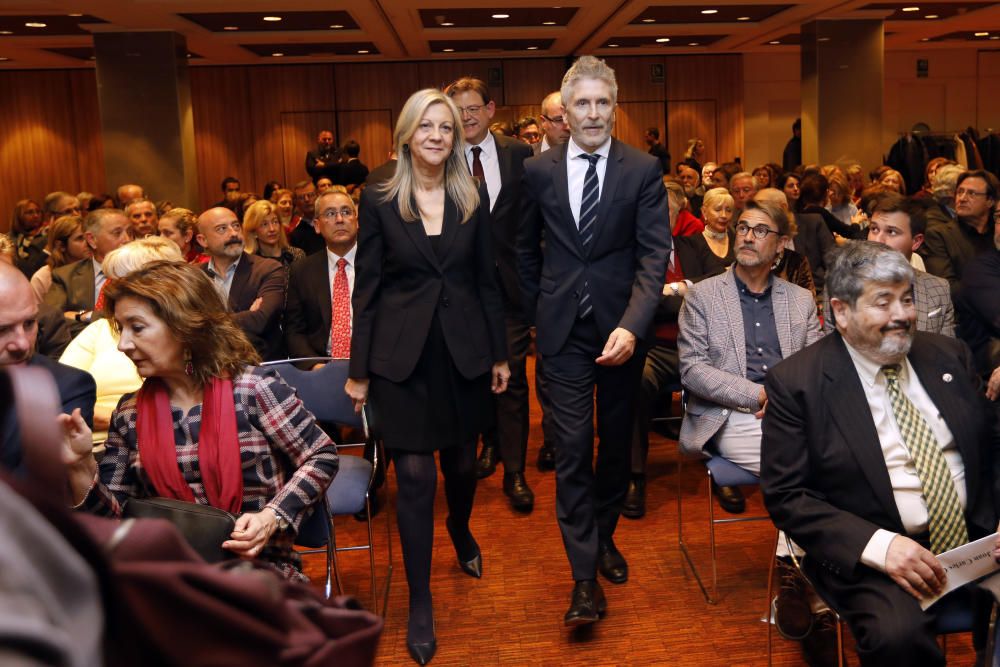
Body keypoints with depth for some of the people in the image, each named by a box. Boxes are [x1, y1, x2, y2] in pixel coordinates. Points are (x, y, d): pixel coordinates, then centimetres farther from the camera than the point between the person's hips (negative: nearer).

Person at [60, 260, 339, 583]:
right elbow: (113, 518, 9)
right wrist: (81, 466, -8)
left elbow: (323, 457, 0)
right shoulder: (129, 414, 9)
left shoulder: (253, 388, -6)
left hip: (258, 565, -5)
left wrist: (272, 517, -14)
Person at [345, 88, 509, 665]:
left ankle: (462, 533, 50)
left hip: (465, 349, 2)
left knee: (461, 460, 16)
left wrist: (500, 354, 7)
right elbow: (366, 287, -2)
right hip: (403, 353, -2)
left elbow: (487, 280, 7)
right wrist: (360, 370, -2)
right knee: (415, 476, -2)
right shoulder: (379, 200, -3)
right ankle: (420, 601, 13)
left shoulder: (474, 196, 3)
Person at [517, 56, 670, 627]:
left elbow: (655, 253, -11)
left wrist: (632, 325, -24)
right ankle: (586, 577, 2)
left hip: (622, 327, 0)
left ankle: (604, 536, 36)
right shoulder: (539, 171, 2)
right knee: (572, 447, -4)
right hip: (564, 328, 0)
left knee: (617, 440, 14)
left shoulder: (644, 170, -4)